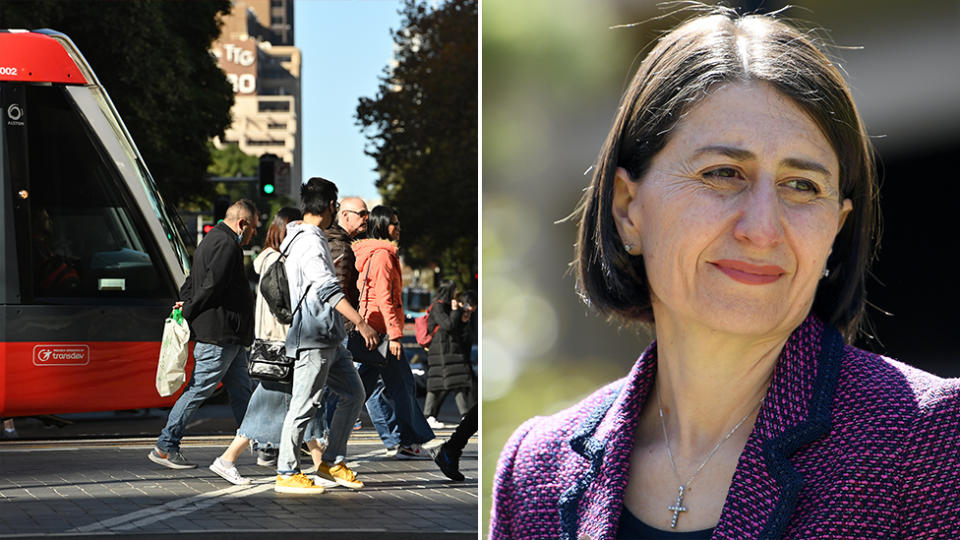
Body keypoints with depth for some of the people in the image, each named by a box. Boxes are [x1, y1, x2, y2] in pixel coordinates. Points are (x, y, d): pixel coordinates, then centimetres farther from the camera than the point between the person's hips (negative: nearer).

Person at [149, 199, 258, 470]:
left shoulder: (213, 240, 21)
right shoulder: (226, 245, -14)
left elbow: (192, 282, 20)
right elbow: (212, 286, -21)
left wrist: (186, 307, 5)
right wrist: (188, 313, -12)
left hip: (228, 337, 11)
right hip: (219, 334, -11)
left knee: (242, 391, 11)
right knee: (199, 390, -6)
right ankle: (165, 447, -2)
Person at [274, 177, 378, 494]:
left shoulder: (298, 236, 16)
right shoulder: (310, 242, -16)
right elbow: (327, 288, -28)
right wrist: (360, 322, -31)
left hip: (330, 337, 10)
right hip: (313, 337, -10)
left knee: (353, 394, 11)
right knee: (305, 404, -5)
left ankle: (332, 462, 16)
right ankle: (286, 473, 1)